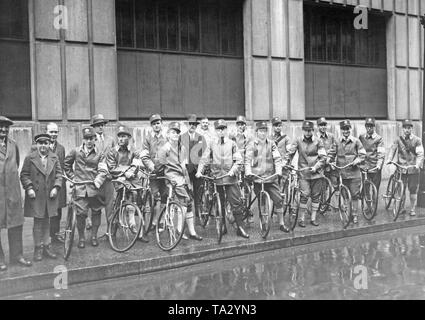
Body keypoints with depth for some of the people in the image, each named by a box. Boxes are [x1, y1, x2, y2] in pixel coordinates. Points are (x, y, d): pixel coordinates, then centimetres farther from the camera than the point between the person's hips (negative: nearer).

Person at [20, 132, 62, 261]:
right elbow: (24, 174, -1)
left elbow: (58, 174, 7)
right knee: (38, 223, 1)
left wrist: (56, 187, -6)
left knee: (46, 222, 11)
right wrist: (29, 188, -12)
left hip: (50, 195, 3)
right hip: (35, 196, -3)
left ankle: (46, 247, 21)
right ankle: (38, 248, 12)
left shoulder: (54, 158, 7)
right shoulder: (30, 158, 0)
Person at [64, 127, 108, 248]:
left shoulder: (99, 154, 4)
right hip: (80, 188, -1)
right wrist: (72, 177, 11)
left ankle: (94, 236, 22)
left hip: (94, 188, 1)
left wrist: (98, 181, -20)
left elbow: (103, 170, -5)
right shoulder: (76, 151, 6)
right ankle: (81, 238, 8)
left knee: (96, 212, 8)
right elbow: (66, 164, 19)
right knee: (81, 213, -7)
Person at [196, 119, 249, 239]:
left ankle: (240, 228, -1)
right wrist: (199, 171, -10)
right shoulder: (211, 144, 8)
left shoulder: (232, 143, 6)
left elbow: (238, 160, 1)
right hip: (216, 177, 1)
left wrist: (233, 170, -15)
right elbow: (204, 159, 5)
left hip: (230, 177, -1)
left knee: (236, 202, -5)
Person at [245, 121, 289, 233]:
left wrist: (278, 171, -15)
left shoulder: (271, 144, 6)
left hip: (271, 177, 1)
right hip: (257, 177, -1)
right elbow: (247, 160, -4)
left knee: (278, 199, -3)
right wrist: (248, 172, -20)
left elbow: (277, 159, 0)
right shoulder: (252, 144, 2)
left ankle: (281, 223, 9)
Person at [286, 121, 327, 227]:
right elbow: (290, 152, 5)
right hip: (303, 173, -1)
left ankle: (313, 218, 17)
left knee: (316, 196, 6)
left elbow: (323, 157, 0)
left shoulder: (318, 141, 1)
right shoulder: (298, 141, 1)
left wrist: (316, 167, -12)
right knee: (304, 195, -9)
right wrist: (287, 162, -9)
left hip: (316, 173, 1)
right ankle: (301, 219, 2)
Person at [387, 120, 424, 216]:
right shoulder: (398, 139, 5)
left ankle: (413, 209, 15)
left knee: (413, 190, 2)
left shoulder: (417, 140, 1)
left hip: (413, 168, -1)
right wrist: (389, 159, -22)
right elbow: (393, 149, -4)